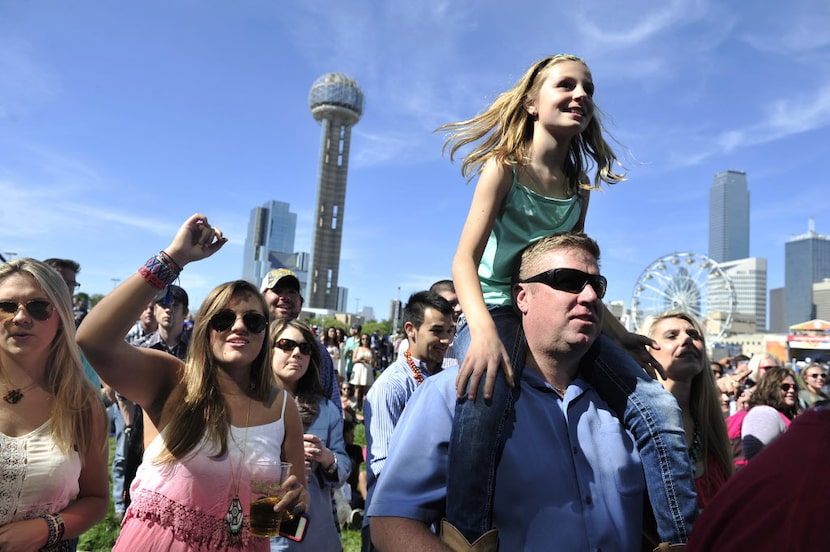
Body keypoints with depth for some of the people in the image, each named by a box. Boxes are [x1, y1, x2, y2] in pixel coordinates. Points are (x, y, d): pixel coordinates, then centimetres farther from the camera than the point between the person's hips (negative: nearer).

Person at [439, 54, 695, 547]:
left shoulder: (579, 188, 11)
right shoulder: (505, 167, -5)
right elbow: (465, 259, -16)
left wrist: (619, 333, 13)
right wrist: (483, 331, -33)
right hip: (499, 310, -5)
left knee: (659, 408, -10)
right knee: (484, 405, -37)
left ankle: (682, 538, 4)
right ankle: (466, 539, -23)